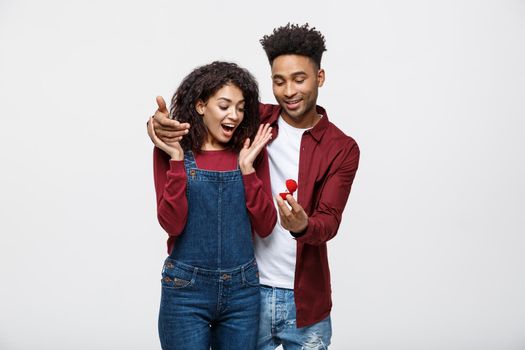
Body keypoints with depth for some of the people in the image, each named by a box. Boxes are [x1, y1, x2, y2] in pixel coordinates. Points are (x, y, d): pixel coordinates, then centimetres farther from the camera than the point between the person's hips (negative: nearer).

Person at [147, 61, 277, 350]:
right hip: (186, 290, -3)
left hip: (242, 291, 3)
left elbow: (265, 227, -2)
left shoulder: (248, 153, 5)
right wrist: (177, 159, -17)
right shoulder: (170, 151, -2)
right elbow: (172, 224, -13)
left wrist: (246, 167, -9)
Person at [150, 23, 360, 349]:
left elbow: (329, 220, -12)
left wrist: (303, 226, -35)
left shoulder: (342, 148, -4)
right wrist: (163, 124, -22)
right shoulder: (254, 120, -1)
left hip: (304, 300, 0)